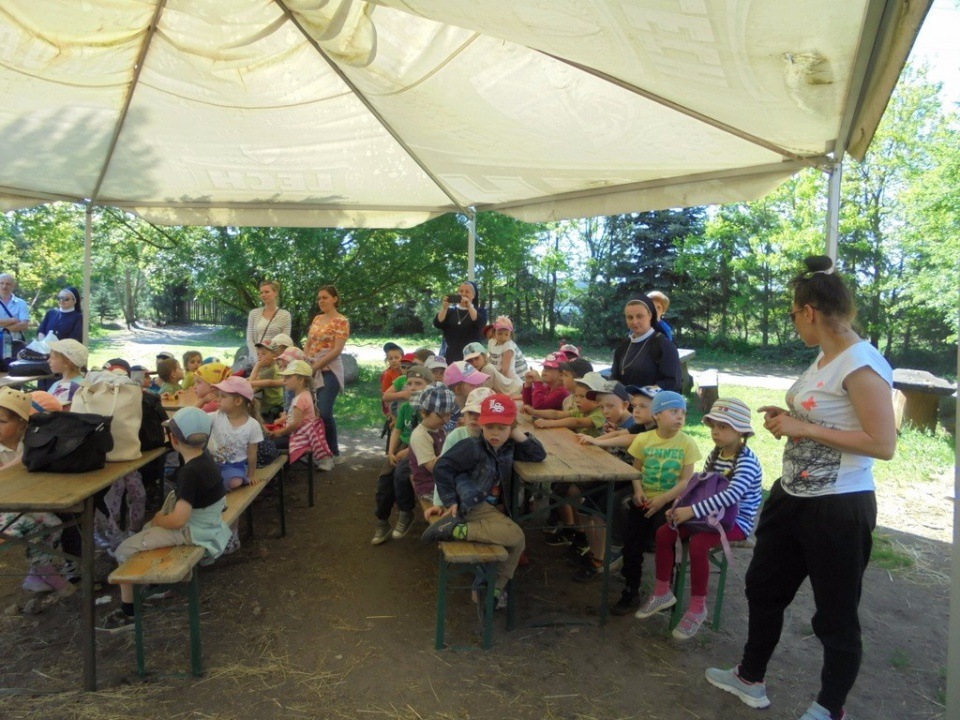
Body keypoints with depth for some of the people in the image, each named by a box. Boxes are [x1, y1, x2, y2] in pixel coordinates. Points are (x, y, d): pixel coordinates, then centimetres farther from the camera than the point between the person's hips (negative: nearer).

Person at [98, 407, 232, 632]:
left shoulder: (190, 472, -28)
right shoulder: (205, 459, 0)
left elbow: (178, 520, -31)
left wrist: (159, 520, -11)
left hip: (194, 533, -9)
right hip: (206, 524, 10)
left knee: (124, 551, -4)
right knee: (148, 529, 29)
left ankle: (128, 613, 7)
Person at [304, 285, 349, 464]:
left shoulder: (341, 321, -6)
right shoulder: (316, 319, 15)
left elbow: (337, 350, -14)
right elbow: (308, 344, 16)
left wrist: (315, 366, -16)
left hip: (329, 371, -6)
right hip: (312, 371, 6)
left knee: (324, 413, -11)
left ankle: (334, 453, 4)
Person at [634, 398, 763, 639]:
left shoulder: (747, 460, -21)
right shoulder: (715, 454, 5)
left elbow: (732, 495, -36)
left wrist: (692, 511, -41)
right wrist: (680, 506, -6)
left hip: (737, 520, -8)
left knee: (697, 543, -31)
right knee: (664, 532, -5)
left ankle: (698, 607, -12)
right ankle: (662, 592, 8)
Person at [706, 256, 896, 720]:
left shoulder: (862, 364, -21)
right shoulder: (825, 358, 8)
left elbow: (883, 444, -25)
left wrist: (804, 429, -22)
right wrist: (789, 418, 4)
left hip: (839, 508, -10)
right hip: (792, 497, 10)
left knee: (835, 613, 11)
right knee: (763, 586, 21)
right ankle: (750, 678, 42)